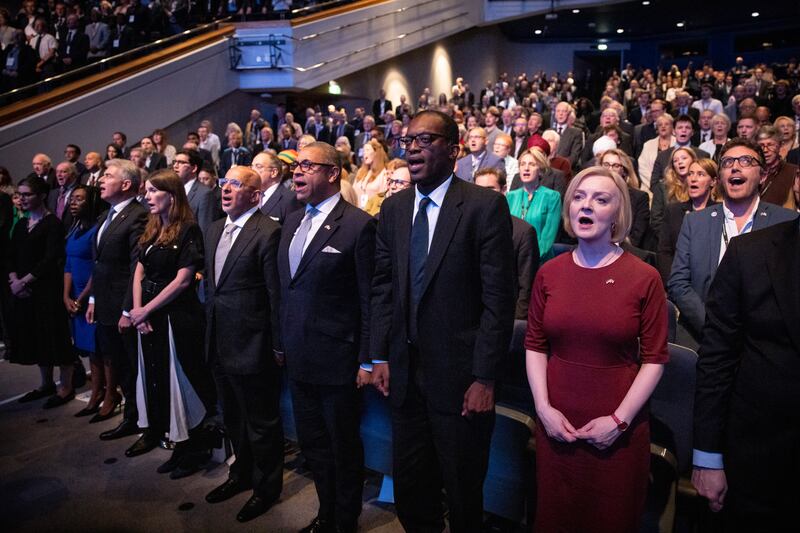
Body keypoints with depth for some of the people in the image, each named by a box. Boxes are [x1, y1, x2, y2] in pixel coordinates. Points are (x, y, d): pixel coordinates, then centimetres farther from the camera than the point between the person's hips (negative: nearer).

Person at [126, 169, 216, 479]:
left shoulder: (188, 230, -11)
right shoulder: (151, 230, 11)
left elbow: (182, 280, -16)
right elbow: (139, 273, 11)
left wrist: (146, 310, -12)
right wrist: (137, 309, -3)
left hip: (177, 316, -7)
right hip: (147, 316, 7)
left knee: (179, 379, 0)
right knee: (154, 375, 15)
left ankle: (193, 447, 13)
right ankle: (154, 431, 32)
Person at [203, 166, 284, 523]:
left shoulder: (268, 232, -16)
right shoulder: (214, 229, 10)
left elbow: (276, 293, -16)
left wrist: (278, 345, -14)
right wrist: (209, 328, 15)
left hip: (251, 345, -8)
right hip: (219, 342, 8)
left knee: (262, 423, 9)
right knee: (233, 418, 23)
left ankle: (267, 487, 28)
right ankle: (241, 474, 43)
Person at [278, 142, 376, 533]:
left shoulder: (359, 225, -13)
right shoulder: (292, 222, 10)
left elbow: (370, 300, -14)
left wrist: (367, 360, -13)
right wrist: (281, 343, 12)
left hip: (337, 361, -7)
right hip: (298, 359, 7)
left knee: (344, 448, 11)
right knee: (312, 443, 20)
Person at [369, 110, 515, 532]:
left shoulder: (485, 206, -10)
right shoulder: (393, 208, 7)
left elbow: (499, 298, -12)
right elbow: (382, 287, 10)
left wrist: (484, 377, -14)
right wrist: (380, 356, 4)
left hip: (459, 375, -5)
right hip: (405, 373, 5)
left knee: (463, 494, 13)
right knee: (409, 488, 18)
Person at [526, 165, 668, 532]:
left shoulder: (644, 278, -7)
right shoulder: (549, 273, 1)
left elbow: (654, 359, -6)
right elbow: (535, 346, 4)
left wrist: (620, 419, -12)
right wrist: (543, 407, -5)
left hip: (618, 429, -2)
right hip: (556, 424, 3)